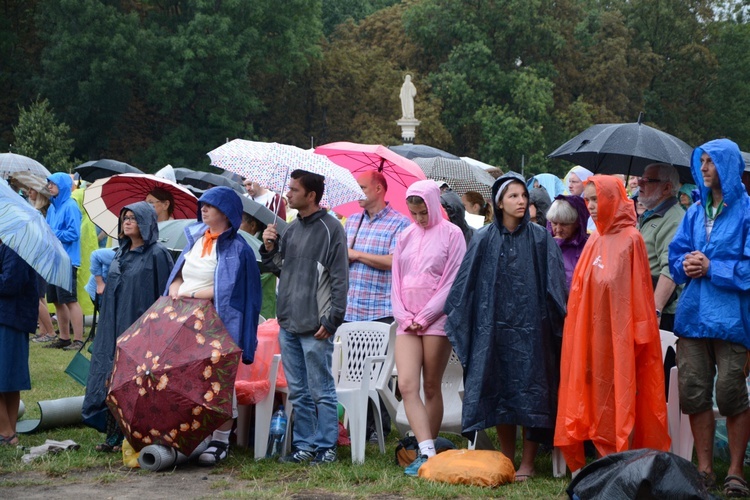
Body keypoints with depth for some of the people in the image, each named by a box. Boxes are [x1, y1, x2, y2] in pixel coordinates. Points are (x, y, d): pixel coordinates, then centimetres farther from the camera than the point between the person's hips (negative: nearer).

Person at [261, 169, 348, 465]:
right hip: (288, 324, 8)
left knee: (321, 390, -2)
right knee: (298, 391, 12)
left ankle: (326, 448, 5)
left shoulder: (331, 229, -8)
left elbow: (340, 279, -11)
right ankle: (304, 446, 19)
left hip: (315, 327, -8)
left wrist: (331, 321, -15)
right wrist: (269, 249, 3)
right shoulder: (292, 229, 15)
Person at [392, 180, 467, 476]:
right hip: (407, 322, 4)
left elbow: (452, 281, -5)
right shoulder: (406, 237, 15)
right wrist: (404, 315, 0)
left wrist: (425, 317, -9)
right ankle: (427, 452, -15)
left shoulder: (451, 234, 0)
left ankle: (427, 454, 8)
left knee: (431, 388, 1)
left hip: (436, 320, -4)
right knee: (407, 385, -11)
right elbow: (396, 280, 15)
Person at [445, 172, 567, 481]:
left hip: (530, 325, -2)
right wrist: (455, 316, 5)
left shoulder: (539, 238, 2)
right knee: (499, 390, 6)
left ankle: (527, 463, 7)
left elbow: (555, 282, -2)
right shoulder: (485, 240, 5)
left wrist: (559, 317, -10)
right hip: (494, 326, 2)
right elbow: (465, 282, 8)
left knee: (530, 391, -1)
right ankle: (506, 457, 19)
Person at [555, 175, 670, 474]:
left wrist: (635, 329, -14)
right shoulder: (595, 240, 11)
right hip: (594, 330, 7)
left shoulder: (630, 239, -8)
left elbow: (636, 289, -11)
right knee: (599, 394, 7)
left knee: (619, 394, -3)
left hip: (619, 331, -6)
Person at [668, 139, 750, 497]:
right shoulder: (695, 212, 15)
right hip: (693, 314, 6)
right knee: (693, 393, 5)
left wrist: (712, 268, -13)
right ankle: (704, 468, 16)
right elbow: (675, 255, 16)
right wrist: (686, 264, -5)